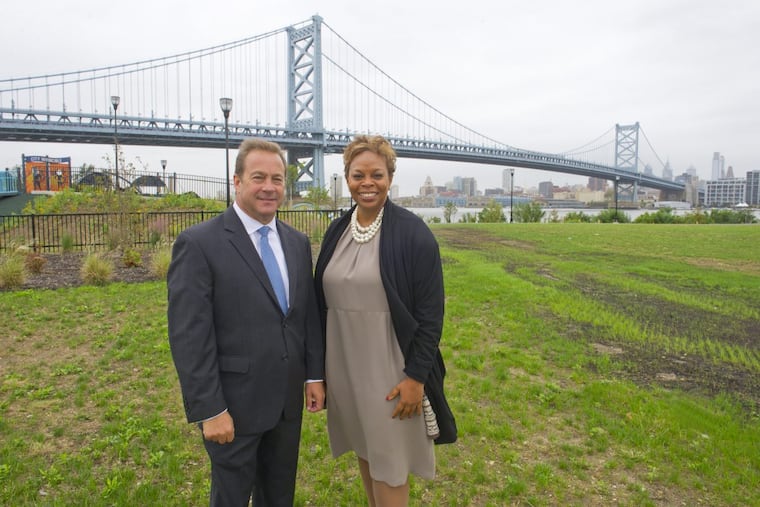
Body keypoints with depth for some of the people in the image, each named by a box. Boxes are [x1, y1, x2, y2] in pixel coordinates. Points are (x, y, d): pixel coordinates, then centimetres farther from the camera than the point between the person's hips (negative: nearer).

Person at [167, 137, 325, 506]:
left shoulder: (297, 242, 5)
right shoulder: (199, 243, -14)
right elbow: (189, 337, -16)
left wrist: (315, 375, 6)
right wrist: (209, 410, -17)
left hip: (288, 401, 5)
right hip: (235, 405, -5)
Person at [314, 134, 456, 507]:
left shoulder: (413, 232, -12)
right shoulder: (336, 232, 4)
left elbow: (430, 312, -12)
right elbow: (323, 300, 9)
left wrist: (416, 376, -15)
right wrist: (320, 367, 10)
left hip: (388, 369, -5)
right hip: (344, 365, 5)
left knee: (389, 463, 7)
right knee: (364, 450, 20)